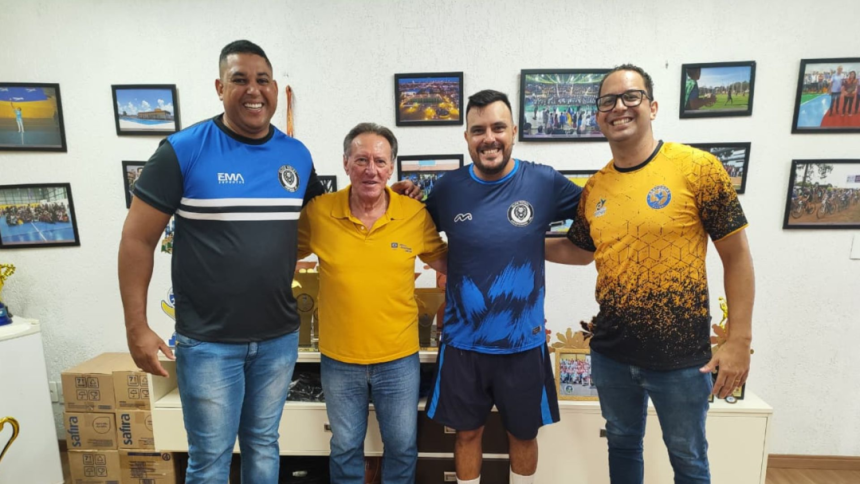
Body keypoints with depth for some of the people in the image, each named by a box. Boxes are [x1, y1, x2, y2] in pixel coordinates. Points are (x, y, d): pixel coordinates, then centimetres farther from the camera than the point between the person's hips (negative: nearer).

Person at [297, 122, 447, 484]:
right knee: (345, 448, 23)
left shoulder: (416, 214, -9)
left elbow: (443, 262, 4)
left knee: (402, 446, 21)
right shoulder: (318, 212, -10)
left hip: (399, 357, 0)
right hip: (339, 359, 0)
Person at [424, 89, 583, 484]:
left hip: (523, 342, 0)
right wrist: (451, 264, -5)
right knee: (467, 432, 18)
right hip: (462, 341, 1)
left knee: (523, 433, 20)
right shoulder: (447, 188, -5)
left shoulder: (544, 182, -9)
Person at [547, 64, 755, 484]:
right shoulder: (593, 189, 1)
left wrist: (739, 341, -9)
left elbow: (736, 254, -7)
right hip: (610, 353, 4)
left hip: (681, 355, -3)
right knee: (622, 444, 24)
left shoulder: (698, 168, -11)